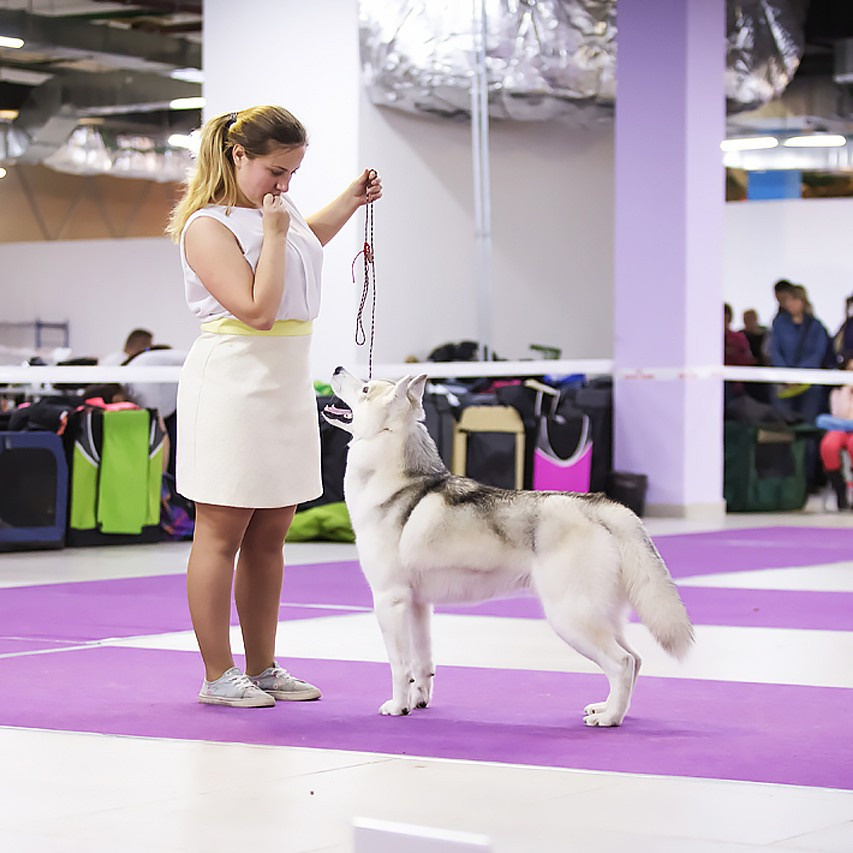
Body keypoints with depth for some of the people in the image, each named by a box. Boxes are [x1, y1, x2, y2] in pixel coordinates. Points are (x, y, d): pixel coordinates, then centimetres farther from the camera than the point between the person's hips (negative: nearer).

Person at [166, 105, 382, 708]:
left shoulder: (274, 209, 14)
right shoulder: (208, 226, -13)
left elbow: (306, 239, 39)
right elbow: (258, 308, -20)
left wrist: (351, 200, 28)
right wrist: (274, 233, -15)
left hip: (286, 386, 9)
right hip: (232, 384, -9)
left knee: (270, 534, 10)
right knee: (223, 532, -3)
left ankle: (263, 666, 17)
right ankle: (218, 676, 2)